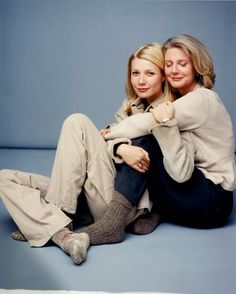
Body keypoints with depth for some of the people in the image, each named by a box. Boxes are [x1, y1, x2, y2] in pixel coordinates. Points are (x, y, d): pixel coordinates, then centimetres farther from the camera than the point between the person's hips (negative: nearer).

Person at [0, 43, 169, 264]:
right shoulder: (129, 105, 20)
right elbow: (109, 137, 2)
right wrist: (120, 148, -23)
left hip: (125, 203, -6)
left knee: (78, 122, -21)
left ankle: (45, 222, -21)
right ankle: (61, 233, -26)